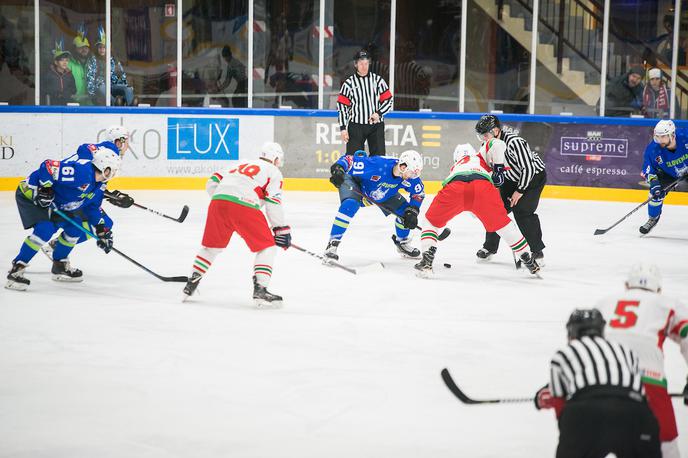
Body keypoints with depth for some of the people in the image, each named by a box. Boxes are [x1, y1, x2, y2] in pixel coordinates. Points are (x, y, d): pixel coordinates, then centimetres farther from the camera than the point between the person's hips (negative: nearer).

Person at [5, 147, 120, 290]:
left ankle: (60, 265, 24)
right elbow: (48, 166, -31)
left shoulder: (98, 185, 3)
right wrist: (45, 189, -31)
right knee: (45, 230, -26)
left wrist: (102, 230, 11)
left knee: (75, 226, 9)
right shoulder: (80, 171, -29)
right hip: (29, 194, -10)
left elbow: (92, 207, 16)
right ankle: (16, 270, -20)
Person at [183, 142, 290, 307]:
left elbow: (213, 182, 26)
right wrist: (281, 230, 9)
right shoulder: (273, 172, 15)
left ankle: (191, 284, 25)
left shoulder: (242, 164, 32)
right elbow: (273, 203, 3)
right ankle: (260, 289, -4)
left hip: (218, 200, 6)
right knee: (267, 246, 7)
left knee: (211, 245, 23)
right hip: (244, 206, -6)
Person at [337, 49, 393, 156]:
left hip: (376, 125, 1)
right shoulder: (349, 83, 2)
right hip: (356, 126, -1)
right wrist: (343, 128, -5)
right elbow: (342, 106, 2)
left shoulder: (378, 80, 7)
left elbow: (388, 101, 7)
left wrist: (379, 113, -11)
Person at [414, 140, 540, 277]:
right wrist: (498, 168, 22)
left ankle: (427, 260, 7)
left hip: (454, 188, 1)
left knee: (432, 221, 24)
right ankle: (528, 259, 25)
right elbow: (497, 144, 19)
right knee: (502, 223, 21)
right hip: (482, 187, -1)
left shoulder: (454, 168, 47)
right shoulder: (480, 157, 40)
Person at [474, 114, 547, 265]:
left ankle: (538, 252, -9)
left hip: (534, 175, -8)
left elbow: (529, 168, -31)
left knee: (522, 210, -19)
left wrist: (519, 191, -22)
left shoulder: (514, 142, -34)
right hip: (512, 178, 8)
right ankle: (490, 247, 18)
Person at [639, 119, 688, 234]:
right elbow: (648, 169, -15)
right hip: (669, 173, 2)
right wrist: (653, 182, -32)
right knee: (656, 192, -13)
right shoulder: (652, 148, -26)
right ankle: (653, 219, 11)